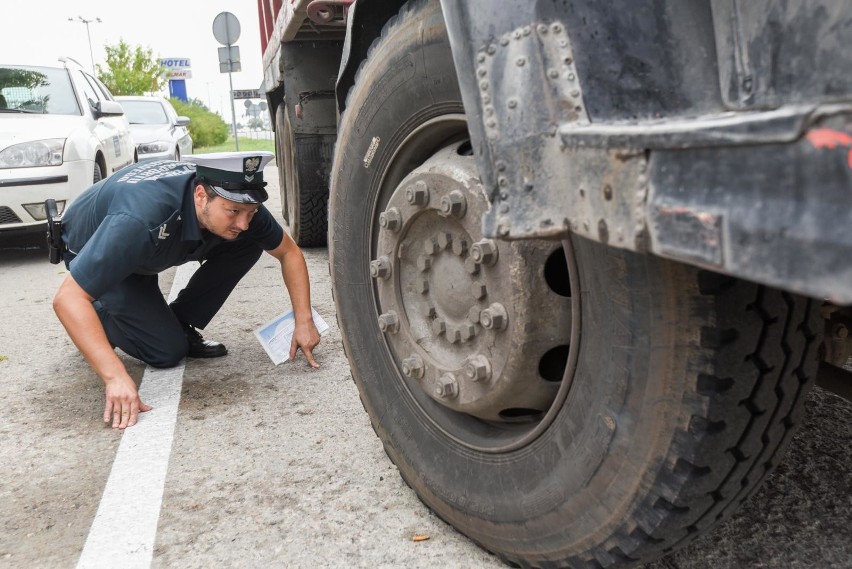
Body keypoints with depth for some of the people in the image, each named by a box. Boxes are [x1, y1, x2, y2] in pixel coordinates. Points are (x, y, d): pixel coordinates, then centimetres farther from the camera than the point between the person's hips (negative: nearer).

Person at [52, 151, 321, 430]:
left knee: (249, 245, -16)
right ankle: (100, 318, 11)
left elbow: (289, 252, -11)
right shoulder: (141, 219, -44)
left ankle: (180, 325, -1)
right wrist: (115, 376, -50)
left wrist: (304, 321, -19)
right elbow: (67, 299, -43)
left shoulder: (238, 201, -27)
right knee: (167, 350, -18)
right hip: (91, 251, -5)